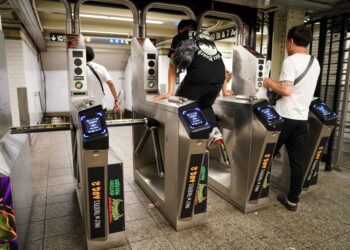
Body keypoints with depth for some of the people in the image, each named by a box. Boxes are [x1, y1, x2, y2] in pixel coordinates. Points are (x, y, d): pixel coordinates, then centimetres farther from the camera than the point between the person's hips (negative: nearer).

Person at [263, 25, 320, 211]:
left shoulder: (290, 61, -12)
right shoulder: (315, 63, 12)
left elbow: (286, 91, -20)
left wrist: (270, 83, -4)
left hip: (284, 117, -7)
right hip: (302, 118, 7)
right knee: (298, 160, 9)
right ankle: (293, 199, 19)